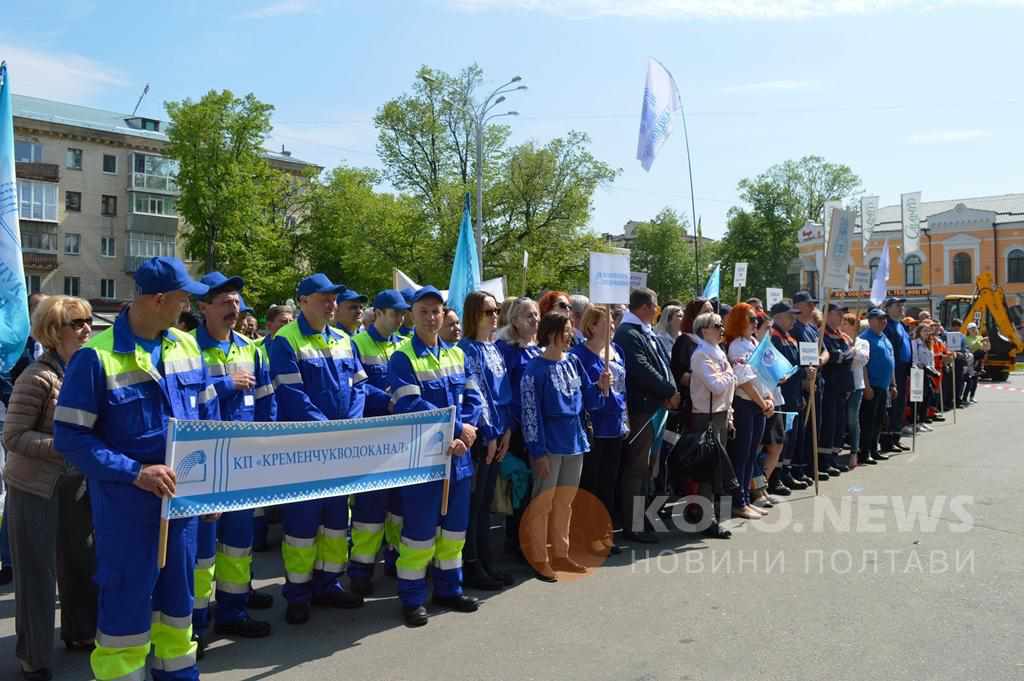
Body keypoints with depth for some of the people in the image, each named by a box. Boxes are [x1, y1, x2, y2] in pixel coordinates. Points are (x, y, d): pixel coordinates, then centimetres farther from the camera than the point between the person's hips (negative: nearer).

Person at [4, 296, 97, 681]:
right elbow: (13, 437, -19)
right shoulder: (38, 377, -19)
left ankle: (80, 632, 35)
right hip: (34, 488, -6)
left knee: (79, 562, 16)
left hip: (76, 485, 6)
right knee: (37, 573, 4)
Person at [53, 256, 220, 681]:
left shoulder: (186, 346, 3)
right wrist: (134, 473, -22)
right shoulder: (96, 356, -15)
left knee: (178, 597, 19)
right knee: (127, 604, 6)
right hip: (127, 505, -6)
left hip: (183, 498, 6)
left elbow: (209, 419, 11)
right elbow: (69, 437, -15)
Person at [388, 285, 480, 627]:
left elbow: (471, 400, 5)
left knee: (454, 527, 14)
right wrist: (457, 429, -19)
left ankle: (448, 588, 29)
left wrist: (460, 438, -12)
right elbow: (411, 406, -19)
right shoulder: (402, 357, -8)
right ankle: (412, 598, 16)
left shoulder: (457, 355, 10)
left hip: (458, 454, 6)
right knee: (419, 530, 1)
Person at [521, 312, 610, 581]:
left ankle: (560, 554, 28)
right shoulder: (536, 368, -13)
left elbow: (587, 400, 11)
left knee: (565, 502, 15)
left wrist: (600, 387, -9)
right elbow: (530, 412, -15)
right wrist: (537, 451, -17)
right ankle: (538, 559, 15)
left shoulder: (574, 362, 6)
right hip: (549, 445, -6)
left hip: (574, 441, 6)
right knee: (543, 502, 4)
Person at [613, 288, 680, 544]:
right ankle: (633, 526, 4)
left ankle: (643, 516, 26)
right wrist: (669, 392, -12)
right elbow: (642, 369, -22)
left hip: (656, 407, 10)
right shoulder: (627, 334, -14)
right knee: (637, 469, -3)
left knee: (645, 467, 16)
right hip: (640, 409, -10)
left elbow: (663, 364, 13)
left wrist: (670, 392, -3)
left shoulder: (647, 333, 16)